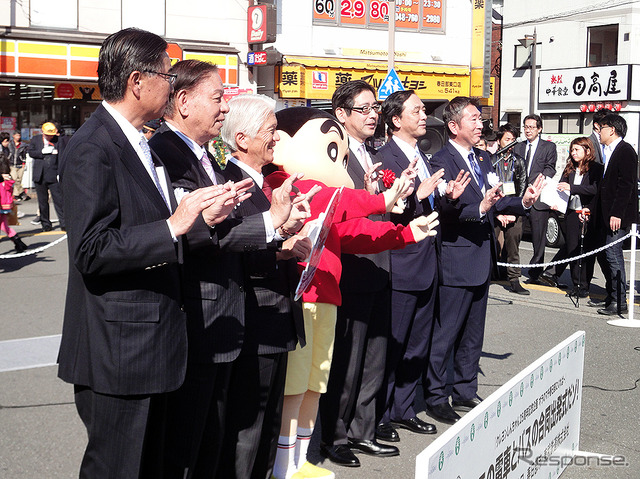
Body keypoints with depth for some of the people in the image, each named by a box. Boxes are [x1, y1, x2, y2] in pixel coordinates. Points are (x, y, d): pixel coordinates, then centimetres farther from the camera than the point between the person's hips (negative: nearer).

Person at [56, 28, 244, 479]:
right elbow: (91, 251, -24)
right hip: (118, 352, -10)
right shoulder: (92, 150, -17)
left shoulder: (138, 144, 15)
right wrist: (174, 226, -26)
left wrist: (200, 215, 5)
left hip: (151, 344, 10)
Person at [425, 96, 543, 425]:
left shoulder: (483, 159, 13)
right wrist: (480, 208, -35)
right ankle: (436, 397, 12)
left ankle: (465, 393, 29)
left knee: (473, 333, 17)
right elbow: (447, 211, -22)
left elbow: (494, 203, 15)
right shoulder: (442, 161, -14)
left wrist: (523, 202, 0)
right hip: (456, 261, -9)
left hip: (482, 259, 9)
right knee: (445, 334, 0)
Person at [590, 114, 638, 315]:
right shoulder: (608, 152, 18)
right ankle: (611, 297, 21)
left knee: (613, 254, -9)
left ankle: (620, 302, -3)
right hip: (605, 215, 9)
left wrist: (617, 214, -22)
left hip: (618, 216, -9)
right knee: (603, 255, 11)